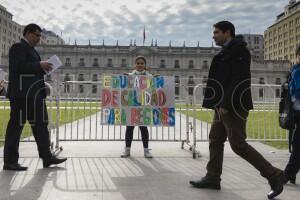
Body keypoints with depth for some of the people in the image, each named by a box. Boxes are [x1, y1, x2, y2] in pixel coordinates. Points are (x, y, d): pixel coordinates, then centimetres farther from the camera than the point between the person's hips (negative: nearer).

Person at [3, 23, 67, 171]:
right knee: (16, 124, -3)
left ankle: (46, 157, 14)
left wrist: (43, 69, 7)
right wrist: (39, 65, -18)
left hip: (34, 94, 10)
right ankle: (10, 161, 6)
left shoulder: (31, 49, 23)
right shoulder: (18, 47, -6)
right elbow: (17, 67, -20)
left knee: (40, 124, 8)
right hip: (22, 93, -10)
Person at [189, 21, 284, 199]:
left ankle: (274, 175, 6)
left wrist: (226, 104, -23)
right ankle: (213, 178, 19)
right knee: (215, 140, 11)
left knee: (238, 144, -6)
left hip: (233, 106, -10)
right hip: (224, 105, 10)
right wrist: (220, 104, 16)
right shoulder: (227, 52, 17)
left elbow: (238, 81, -21)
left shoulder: (239, 50, -11)